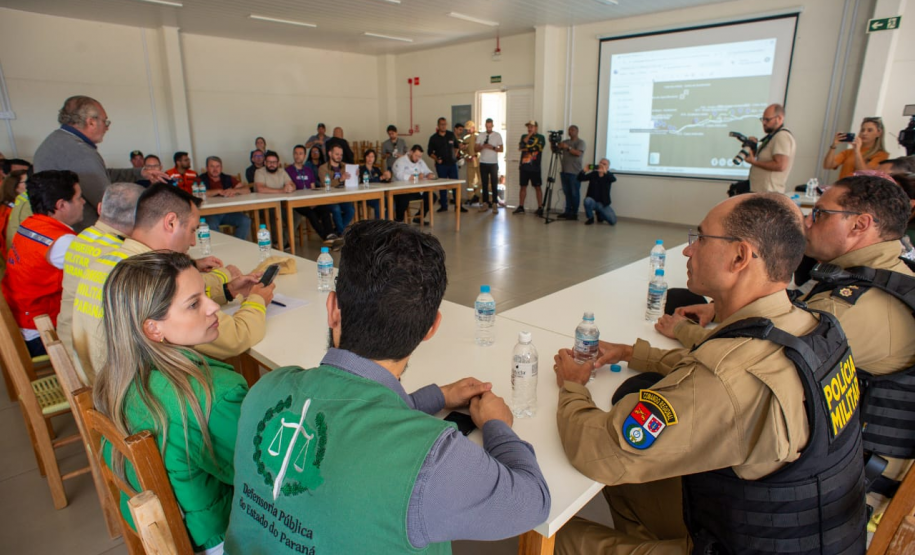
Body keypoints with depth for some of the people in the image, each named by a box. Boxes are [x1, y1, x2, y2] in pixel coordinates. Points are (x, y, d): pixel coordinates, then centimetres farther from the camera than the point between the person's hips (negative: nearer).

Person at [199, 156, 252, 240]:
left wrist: (234, 190, -14)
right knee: (211, 225, -35)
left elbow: (247, 190, 7)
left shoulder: (228, 179, 14)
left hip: (228, 211, 3)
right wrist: (219, 191, -15)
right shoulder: (201, 180, 5)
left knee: (246, 221, -22)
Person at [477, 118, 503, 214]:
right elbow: (476, 148, 2)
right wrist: (482, 146, -19)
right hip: (483, 163, 2)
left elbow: (501, 149, 0)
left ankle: (495, 204, 1)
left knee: (494, 183, -1)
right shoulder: (480, 135, 5)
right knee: (484, 183, 7)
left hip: (493, 163, -2)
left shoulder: (498, 135, 1)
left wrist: (492, 147, -16)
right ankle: (485, 202, 14)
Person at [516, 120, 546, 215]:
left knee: (538, 187, -1)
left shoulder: (540, 138, 3)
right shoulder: (524, 136, 13)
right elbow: (521, 145, -5)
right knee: (523, 186, 7)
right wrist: (529, 135, -7)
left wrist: (526, 147, -9)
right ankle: (520, 207, 13)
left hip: (535, 168, -3)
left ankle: (540, 208, 2)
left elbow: (538, 148, -12)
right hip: (524, 167, 3)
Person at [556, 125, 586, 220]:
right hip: (564, 171, 6)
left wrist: (568, 147, -21)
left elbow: (578, 153, -16)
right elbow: (555, 150, 14)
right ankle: (567, 212, 12)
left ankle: (574, 213, 0)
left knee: (574, 193, -3)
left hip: (574, 172, -6)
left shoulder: (580, 142, 0)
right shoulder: (565, 141, 18)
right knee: (567, 193, 7)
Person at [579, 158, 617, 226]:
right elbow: (579, 178, -5)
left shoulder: (608, 176, 0)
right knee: (587, 201, -37)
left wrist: (605, 172, -44)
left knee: (613, 221, -11)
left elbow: (614, 179, -24)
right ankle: (590, 218, -7)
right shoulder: (593, 174, 2)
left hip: (603, 204, 1)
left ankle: (600, 214, 23)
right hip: (592, 201, -1)